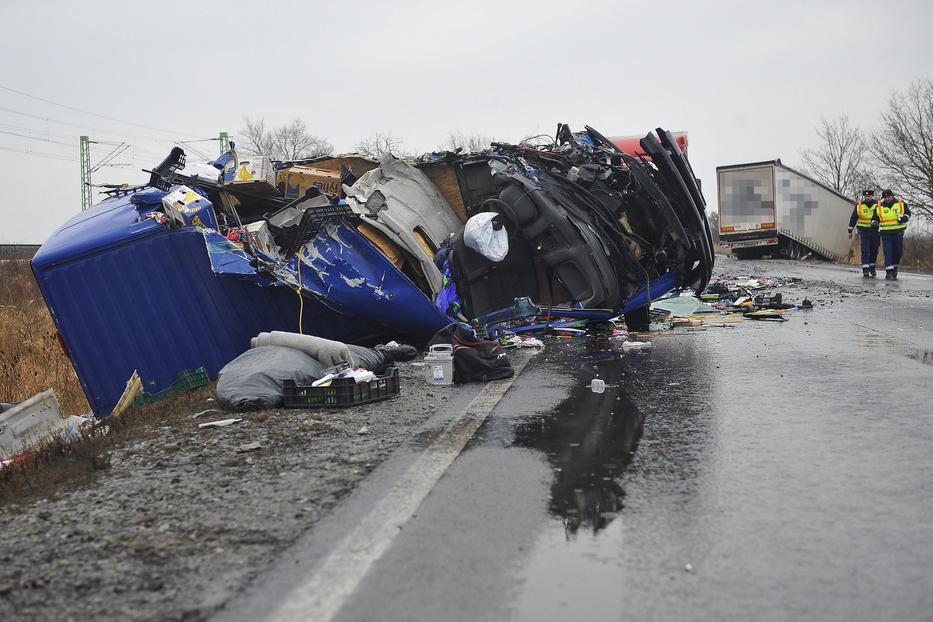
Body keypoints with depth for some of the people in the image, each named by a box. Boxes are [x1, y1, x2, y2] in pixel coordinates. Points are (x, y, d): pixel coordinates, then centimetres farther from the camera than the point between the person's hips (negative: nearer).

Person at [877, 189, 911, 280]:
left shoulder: (901, 204, 1)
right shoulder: (880, 207, 1)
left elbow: (908, 212, 12)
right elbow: (876, 217, 12)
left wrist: (904, 218, -8)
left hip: (898, 232, 1)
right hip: (886, 233, -1)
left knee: (898, 251, 8)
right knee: (888, 252, -7)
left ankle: (894, 266, 31)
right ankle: (889, 271, -8)